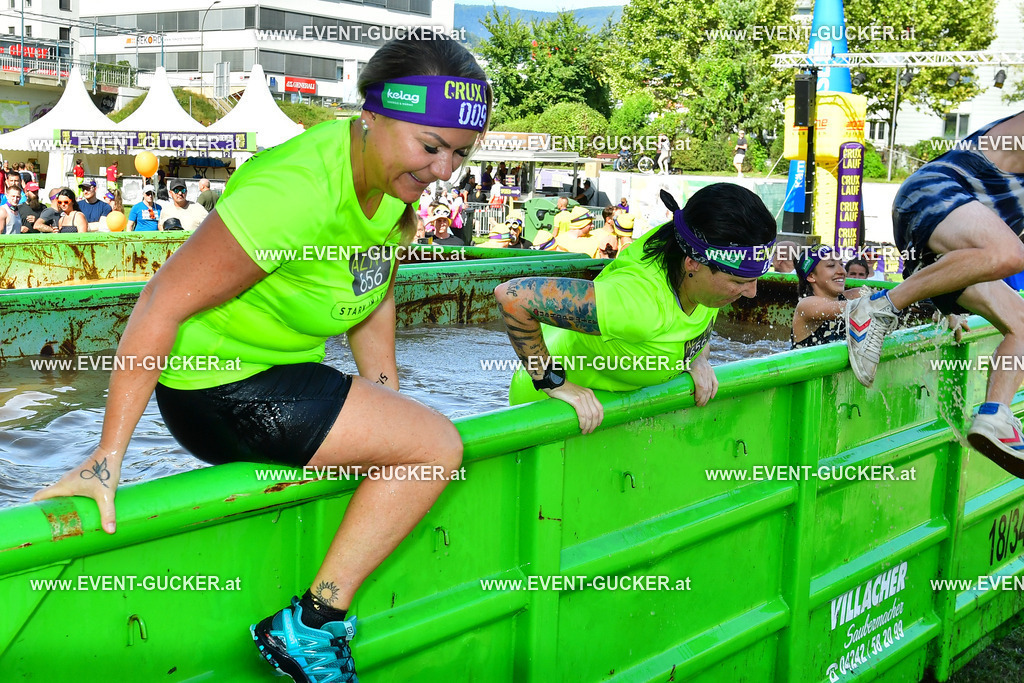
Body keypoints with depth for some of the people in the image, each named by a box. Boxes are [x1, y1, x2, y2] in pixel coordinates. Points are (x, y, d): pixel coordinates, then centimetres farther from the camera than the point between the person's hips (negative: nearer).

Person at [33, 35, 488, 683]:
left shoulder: (398, 181, -2)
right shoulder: (298, 190, -29)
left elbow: (374, 299, 11)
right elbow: (165, 300, -28)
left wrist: (386, 407, 8)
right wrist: (107, 458, -26)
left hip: (283, 375, 9)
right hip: (219, 392, -9)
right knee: (436, 445, -13)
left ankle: (318, 614, 24)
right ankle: (311, 626, -3)